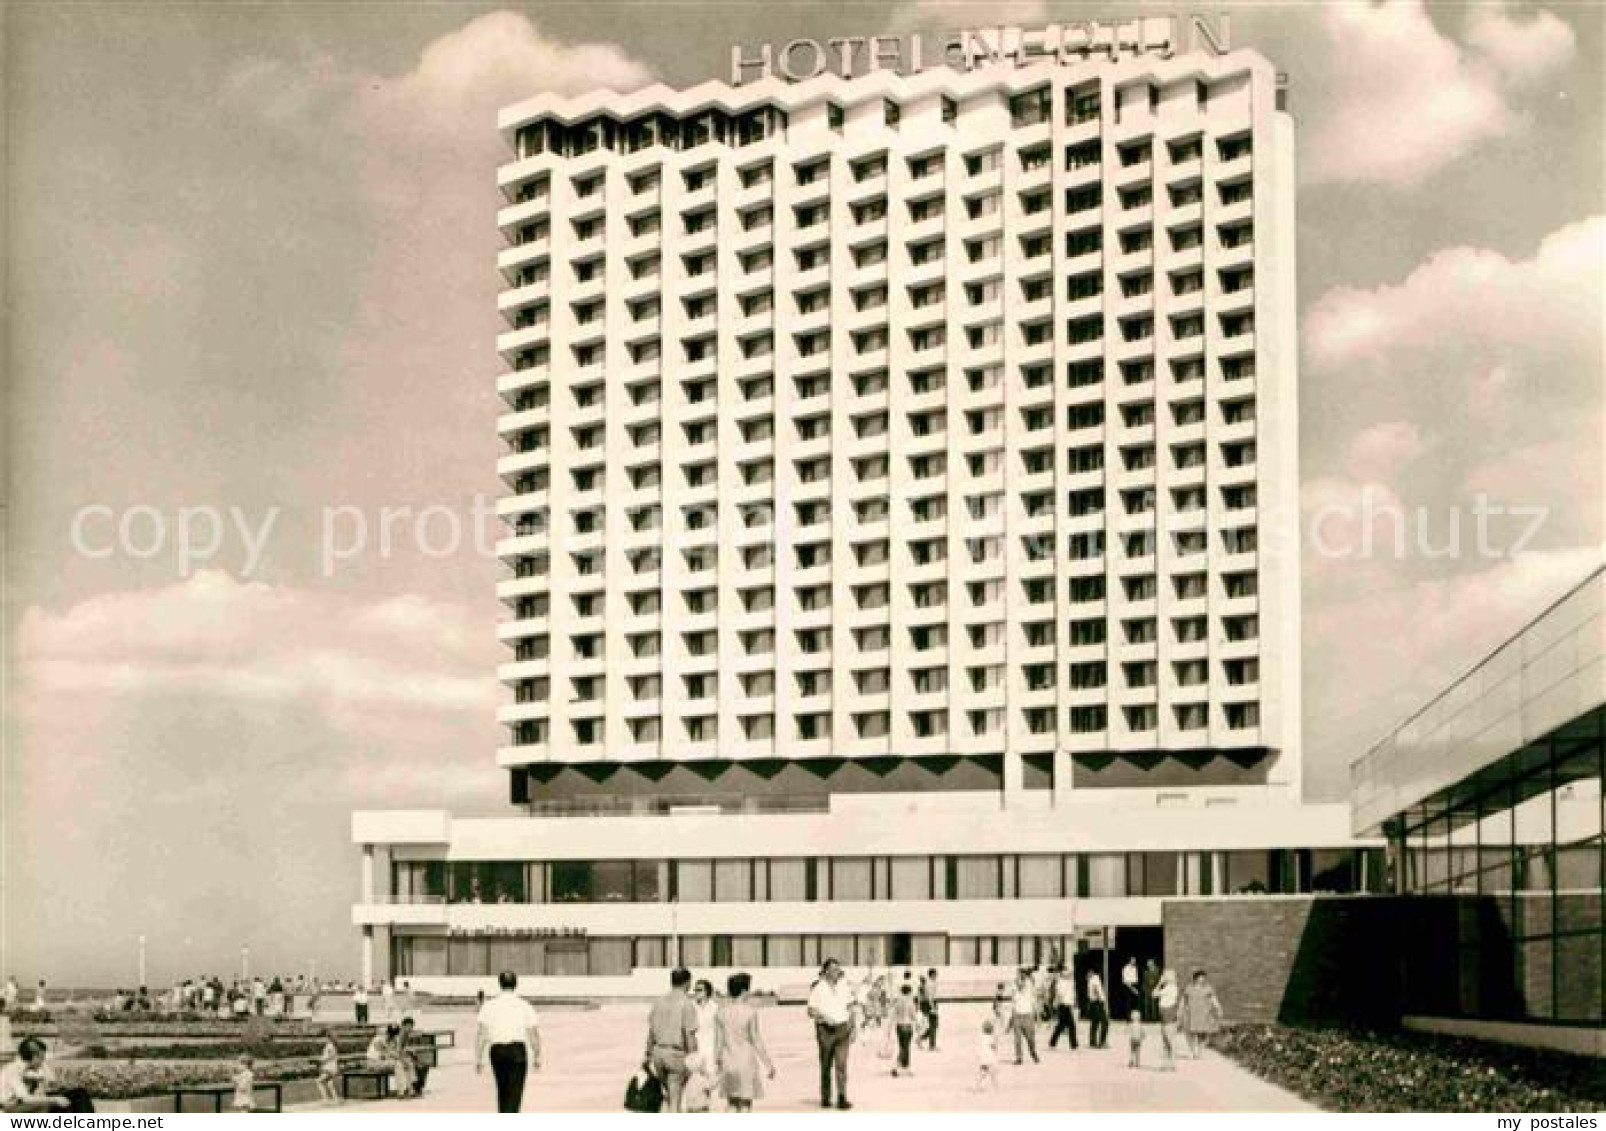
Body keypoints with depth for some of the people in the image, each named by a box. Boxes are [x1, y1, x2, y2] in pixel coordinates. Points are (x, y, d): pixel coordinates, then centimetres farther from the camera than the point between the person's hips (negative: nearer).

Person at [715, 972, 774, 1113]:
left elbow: (718, 1040, 4)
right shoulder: (750, 1012, -12)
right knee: (746, 1105, 2)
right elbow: (756, 1041, -10)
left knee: (732, 1105, 13)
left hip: (728, 1062, 4)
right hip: (746, 1062, -4)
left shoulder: (721, 1012, -1)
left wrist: (718, 1062, 17)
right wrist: (769, 1064, -1)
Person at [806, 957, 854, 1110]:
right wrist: (822, 1017, -26)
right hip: (825, 1029, -2)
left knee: (841, 1063, -9)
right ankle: (825, 1098, 22)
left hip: (842, 1029, 2)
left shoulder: (844, 986, 5)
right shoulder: (818, 988, -6)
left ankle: (842, 1099, -13)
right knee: (826, 1065, 8)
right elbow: (811, 1011, -6)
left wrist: (852, 1029, 8)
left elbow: (850, 1009, 13)